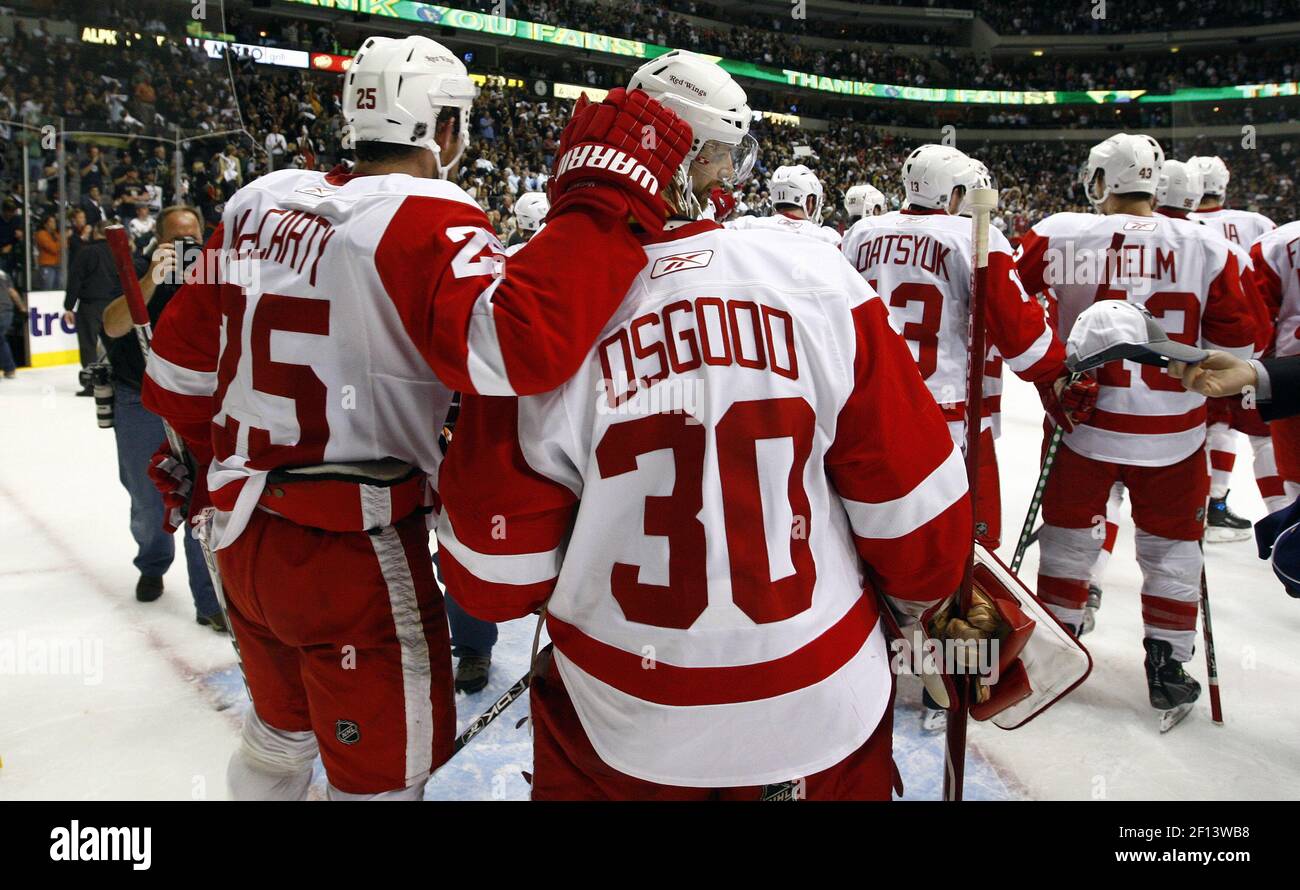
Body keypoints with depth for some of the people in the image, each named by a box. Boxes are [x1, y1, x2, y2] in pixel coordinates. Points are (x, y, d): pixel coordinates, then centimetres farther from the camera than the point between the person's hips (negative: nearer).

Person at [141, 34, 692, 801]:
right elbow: (515, 346, -38)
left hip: (242, 533, 8)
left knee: (282, 728, 30)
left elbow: (183, 364, 12)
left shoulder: (258, 203, 5)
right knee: (383, 771, 13)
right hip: (354, 552, -7)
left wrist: (207, 464, 29)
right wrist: (606, 197, -29)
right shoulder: (424, 218, -18)